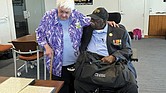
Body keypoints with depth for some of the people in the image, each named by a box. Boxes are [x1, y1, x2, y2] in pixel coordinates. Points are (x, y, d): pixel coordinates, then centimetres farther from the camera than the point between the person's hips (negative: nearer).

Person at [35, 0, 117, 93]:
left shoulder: (76, 15, -3)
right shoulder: (49, 16, -8)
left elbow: (90, 20, 11)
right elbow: (40, 33, 1)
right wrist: (47, 47, -11)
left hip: (75, 62, 3)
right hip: (58, 64, -2)